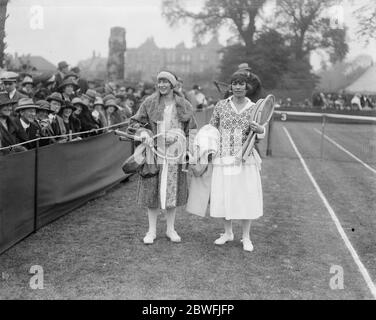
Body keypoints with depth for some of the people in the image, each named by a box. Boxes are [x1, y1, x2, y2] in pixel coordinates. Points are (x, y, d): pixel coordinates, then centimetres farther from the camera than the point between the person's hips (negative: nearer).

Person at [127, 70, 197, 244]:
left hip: (174, 153, 1)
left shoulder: (184, 106, 3)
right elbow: (134, 122, 3)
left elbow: (191, 130, 8)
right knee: (153, 190, 2)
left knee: (172, 190, 7)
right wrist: (143, 132, -16)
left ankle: (171, 229, 21)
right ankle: (152, 230, 14)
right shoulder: (149, 103, 1)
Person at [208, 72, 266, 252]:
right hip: (223, 158, 1)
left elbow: (260, 135, 8)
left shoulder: (254, 108, 3)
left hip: (245, 158, 0)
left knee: (246, 196, 1)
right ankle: (228, 233, 27)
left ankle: (246, 237, 16)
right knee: (223, 196, 6)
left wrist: (260, 130, -16)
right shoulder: (221, 106, 2)